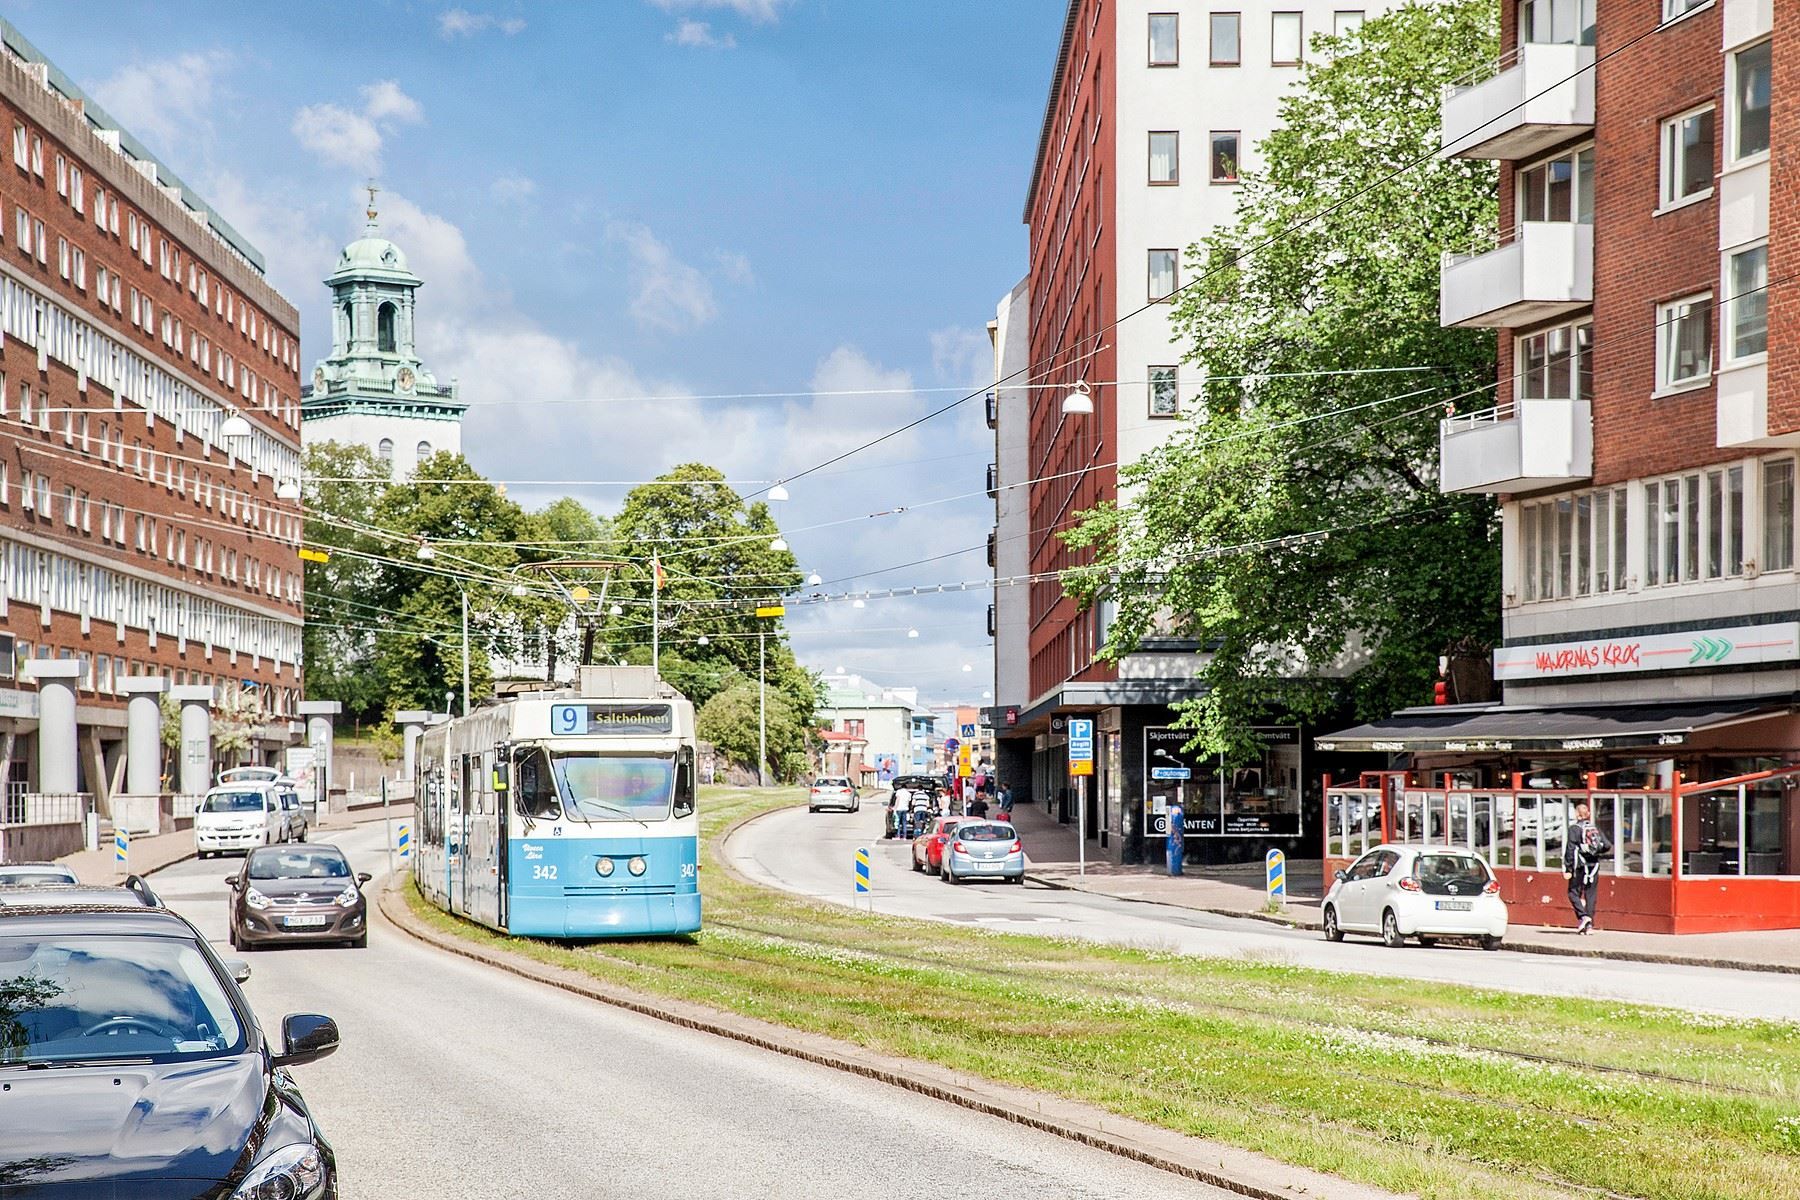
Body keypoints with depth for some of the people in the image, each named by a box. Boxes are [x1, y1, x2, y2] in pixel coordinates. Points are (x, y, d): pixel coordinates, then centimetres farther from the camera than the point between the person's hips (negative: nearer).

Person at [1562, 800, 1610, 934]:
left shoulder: (1574, 829, -7)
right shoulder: (1595, 828, 8)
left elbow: (1570, 849, -12)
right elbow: (1607, 845, 4)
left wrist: (1567, 869, -10)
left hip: (1580, 866, -5)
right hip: (1594, 866, 5)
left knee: (1574, 892, 5)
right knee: (1591, 895, 8)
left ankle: (1583, 916, -15)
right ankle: (1589, 925, 7)